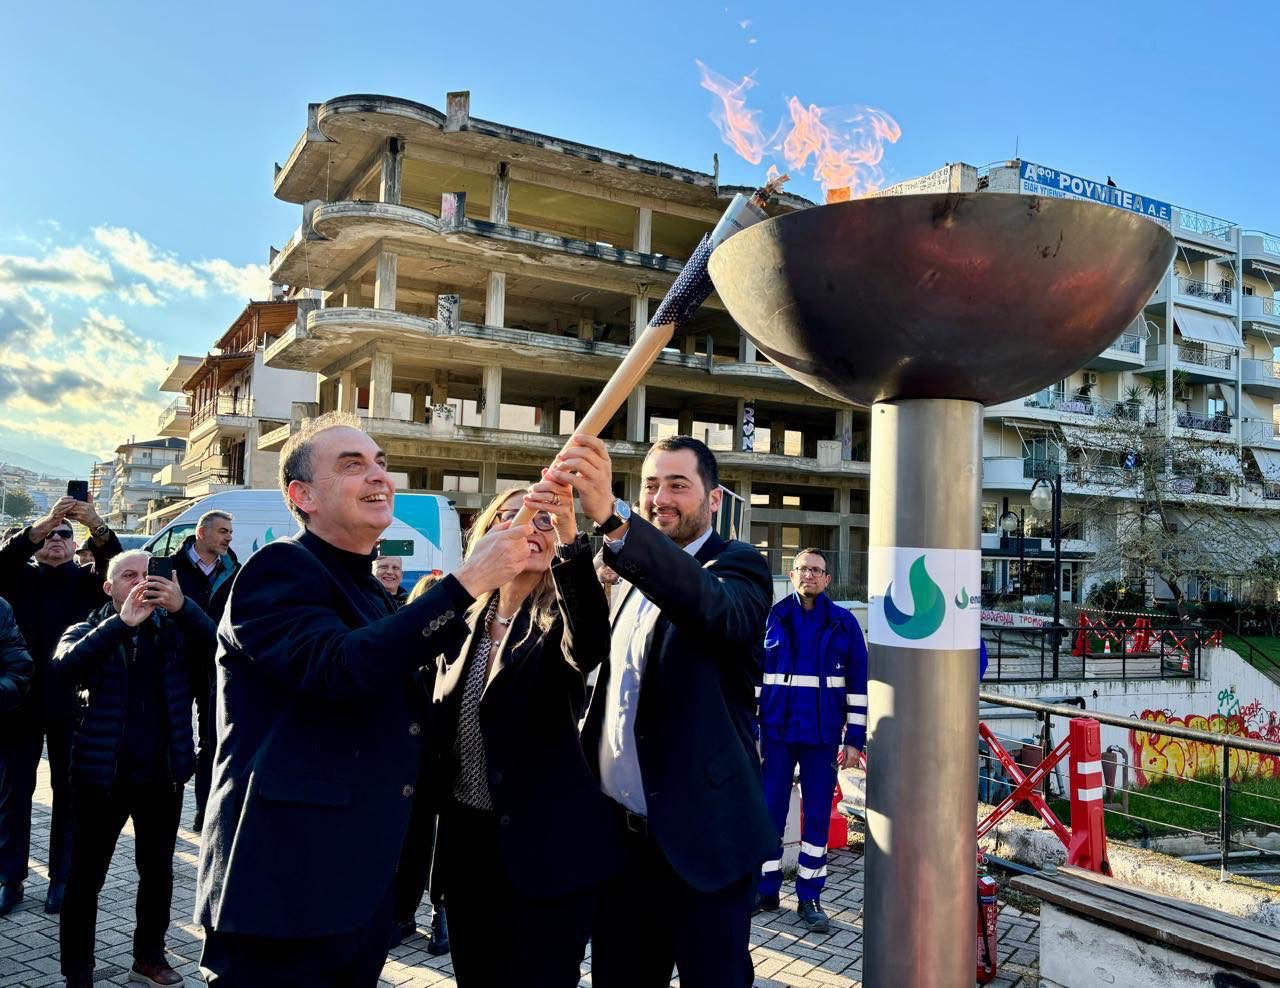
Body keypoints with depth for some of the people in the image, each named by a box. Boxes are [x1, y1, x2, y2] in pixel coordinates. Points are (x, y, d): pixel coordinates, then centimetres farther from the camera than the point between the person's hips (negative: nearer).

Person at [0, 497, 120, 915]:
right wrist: (42, 523, -25)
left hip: (71, 699, -1)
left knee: (69, 791, 4)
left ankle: (63, 879, 13)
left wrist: (96, 526, -28)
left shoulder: (87, 580, 8)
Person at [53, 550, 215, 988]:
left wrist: (182, 606, -31)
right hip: (103, 771, -2)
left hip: (163, 772, 2)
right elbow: (64, 666, -20)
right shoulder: (90, 630, 1)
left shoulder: (177, 628, 3)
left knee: (157, 870, 15)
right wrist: (122, 622, -31)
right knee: (85, 877, 5)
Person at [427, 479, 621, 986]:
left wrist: (570, 539, -48)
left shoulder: (560, 623, -9)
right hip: (465, 840, 5)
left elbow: (592, 641, -34)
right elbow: (440, 728, 12)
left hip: (544, 845, -5)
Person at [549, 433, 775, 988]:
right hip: (621, 829, 7)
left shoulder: (740, 567, -8)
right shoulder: (630, 576, 14)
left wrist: (612, 519, -45)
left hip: (701, 834, -6)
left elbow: (717, 607, -33)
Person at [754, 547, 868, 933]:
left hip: (823, 736, 0)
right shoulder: (772, 618, 2)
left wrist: (855, 738, -1)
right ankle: (766, 889, 21)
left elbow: (858, 683, 3)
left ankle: (810, 897, 18)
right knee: (769, 811, 6)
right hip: (776, 732, 1)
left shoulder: (844, 623, 2)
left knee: (817, 816, 6)